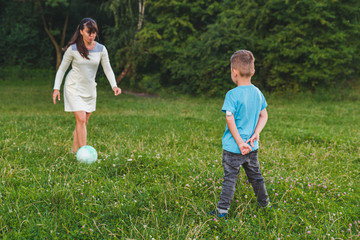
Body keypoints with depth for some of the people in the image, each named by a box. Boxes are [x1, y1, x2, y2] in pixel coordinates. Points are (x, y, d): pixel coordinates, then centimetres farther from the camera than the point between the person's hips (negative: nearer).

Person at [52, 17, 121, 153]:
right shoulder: (73, 49, -10)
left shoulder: (101, 49, -3)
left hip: (90, 89, 4)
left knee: (84, 122, 8)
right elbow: (62, 69, -1)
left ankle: (75, 149, 23)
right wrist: (56, 88, -6)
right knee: (81, 119, -15)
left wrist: (114, 86, -15)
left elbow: (108, 69, 1)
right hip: (74, 87, -4)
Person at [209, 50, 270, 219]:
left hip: (233, 148, -6)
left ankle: (222, 210, 7)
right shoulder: (257, 92, 3)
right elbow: (263, 116, 7)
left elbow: (230, 120, -20)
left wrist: (240, 142, -16)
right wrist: (256, 134, -3)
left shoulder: (232, 94, -17)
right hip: (252, 147, 6)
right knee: (255, 175, 21)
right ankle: (264, 203, 36)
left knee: (229, 179, 1)